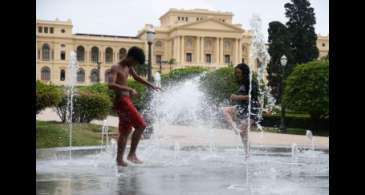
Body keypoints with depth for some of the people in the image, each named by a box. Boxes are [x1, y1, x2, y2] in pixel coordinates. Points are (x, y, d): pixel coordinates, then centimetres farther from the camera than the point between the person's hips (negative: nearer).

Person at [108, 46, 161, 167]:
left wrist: (151, 86, 30)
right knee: (141, 125, -13)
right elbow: (111, 85, -27)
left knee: (125, 131, 11)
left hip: (126, 101, 9)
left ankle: (119, 159, 16)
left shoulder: (128, 67, 13)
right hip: (121, 100, -9)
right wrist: (129, 89, -32)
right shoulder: (116, 68, -13)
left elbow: (136, 77, 30)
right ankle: (132, 154, -7)